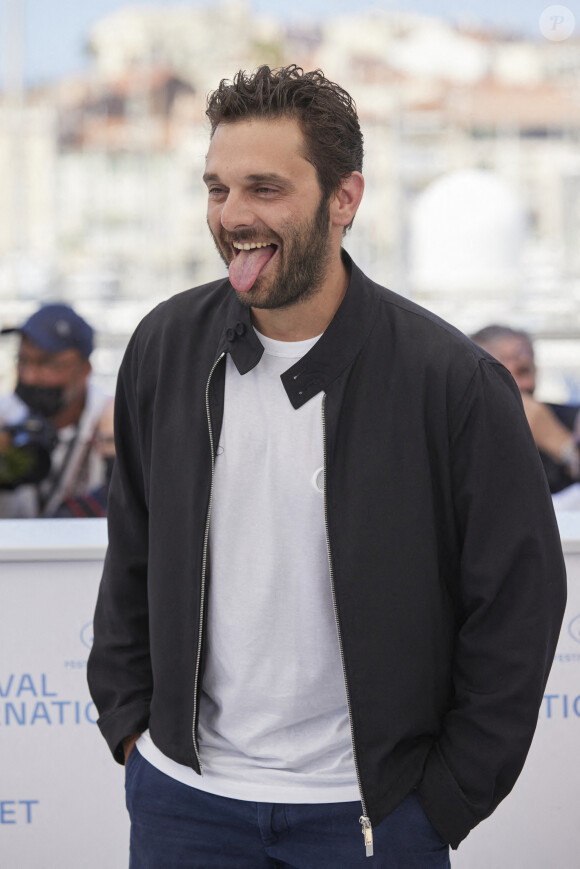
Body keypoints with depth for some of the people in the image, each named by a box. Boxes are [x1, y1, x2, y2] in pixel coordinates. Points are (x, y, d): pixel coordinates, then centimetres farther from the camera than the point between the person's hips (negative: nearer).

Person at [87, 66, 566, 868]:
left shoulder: (452, 380, -12)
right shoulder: (166, 347, 0)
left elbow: (519, 600, -6)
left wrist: (447, 801, -6)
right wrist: (127, 719, 8)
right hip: (182, 795, 3)